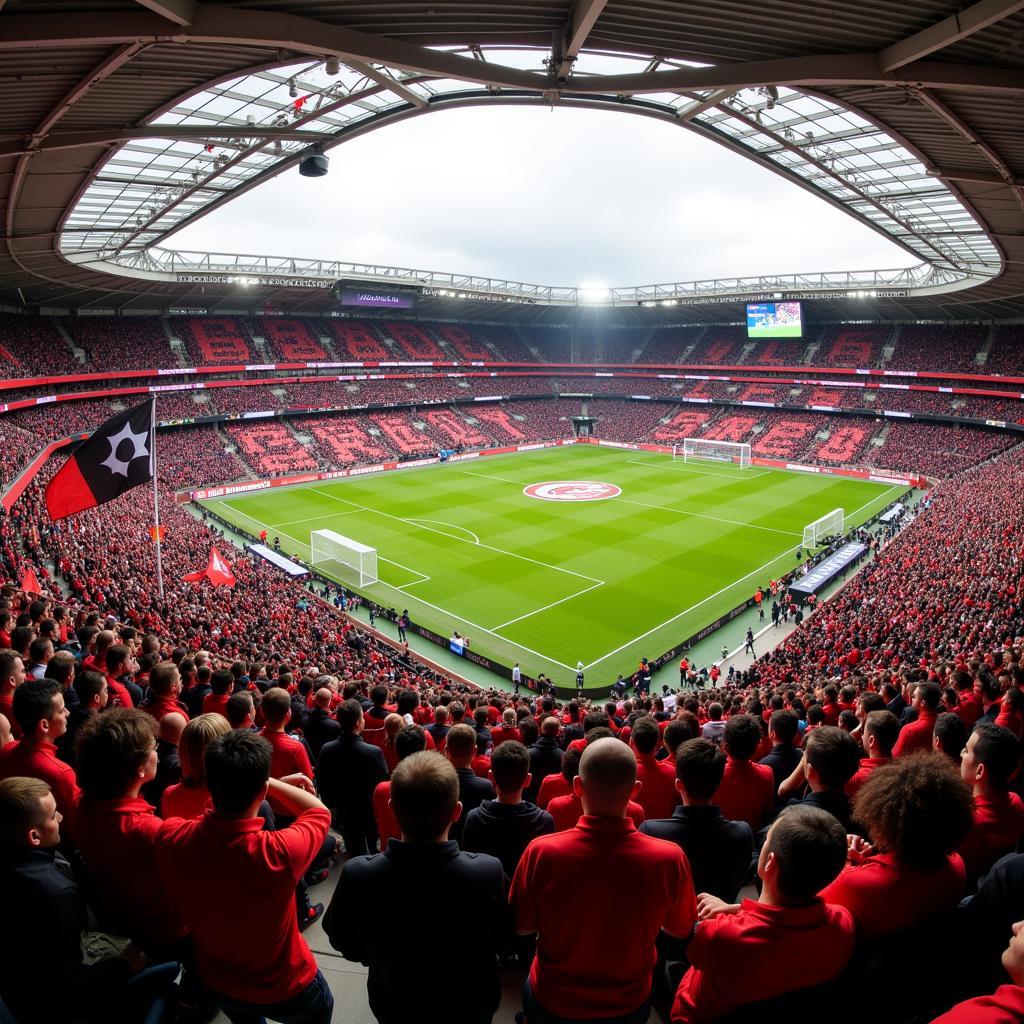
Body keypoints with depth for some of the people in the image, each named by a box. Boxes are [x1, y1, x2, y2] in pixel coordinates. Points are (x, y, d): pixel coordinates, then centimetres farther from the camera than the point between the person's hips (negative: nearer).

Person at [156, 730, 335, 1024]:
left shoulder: (169, 837, -30)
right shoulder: (280, 852, -41)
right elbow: (319, 812, -17)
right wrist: (270, 782, -11)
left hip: (217, 985, 3)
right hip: (285, 990, -3)